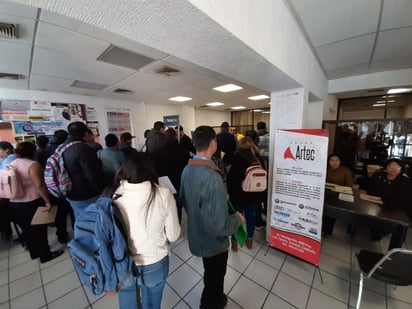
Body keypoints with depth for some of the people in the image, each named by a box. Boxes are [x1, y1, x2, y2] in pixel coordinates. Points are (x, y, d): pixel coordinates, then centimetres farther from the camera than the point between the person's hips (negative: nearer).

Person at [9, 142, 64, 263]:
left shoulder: (11, 164, 5)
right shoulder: (33, 165, -19)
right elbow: (39, 186, -28)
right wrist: (48, 201, -20)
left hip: (15, 204, 7)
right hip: (32, 203, -7)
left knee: (27, 229, 20)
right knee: (39, 229, 7)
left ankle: (34, 252, 36)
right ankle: (45, 255, 20)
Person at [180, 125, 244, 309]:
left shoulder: (187, 169, -10)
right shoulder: (212, 178, -37)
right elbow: (218, 225, -33)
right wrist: (237, 219, -14)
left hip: (196, 236, 8)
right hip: (213, 241, -7)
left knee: (210, 274, 35)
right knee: (214, 278, 25)